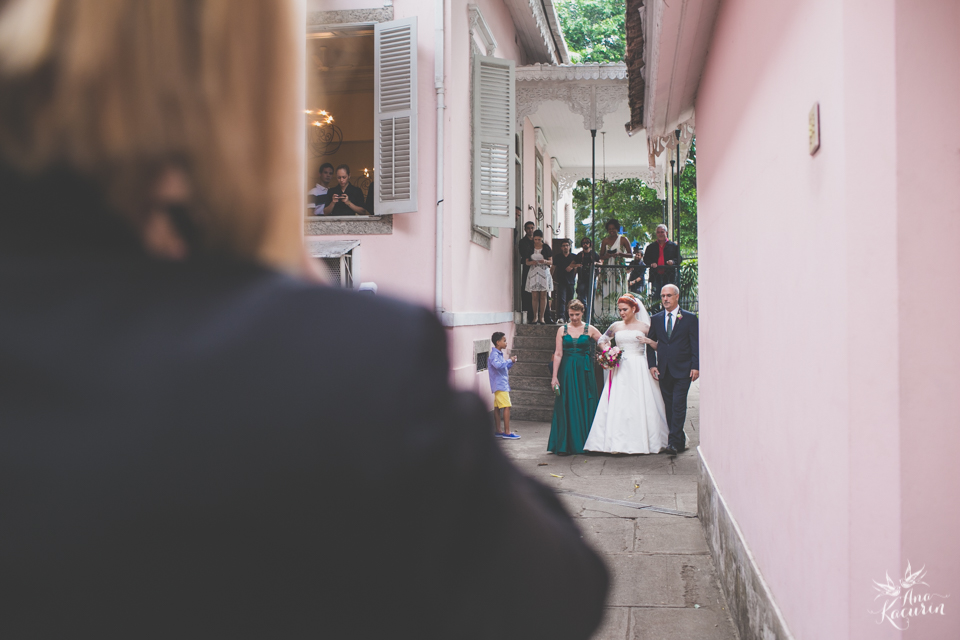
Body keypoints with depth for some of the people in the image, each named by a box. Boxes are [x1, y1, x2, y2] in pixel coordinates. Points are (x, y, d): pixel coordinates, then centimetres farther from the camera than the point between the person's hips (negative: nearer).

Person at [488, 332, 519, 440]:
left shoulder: (499, 354, 18)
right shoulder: (494, 354, -14)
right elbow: (497, 364, -33)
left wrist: (511, 362, 10)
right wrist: (509, 361, -21)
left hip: (502, 384, 10)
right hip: (499, 385, -10)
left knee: (497, 407, 10)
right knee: (507, 407, -12)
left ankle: (498, 431, 13)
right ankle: (507, 432, -12)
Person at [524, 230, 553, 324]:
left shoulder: (546, 247, 3)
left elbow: (551, 262, 4)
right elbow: (527, 262, 8)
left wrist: (545, 261, -17)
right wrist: (531, 262, -14)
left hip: (544, 273, -1)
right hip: (533, 273, 1)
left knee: (543, 296, -1)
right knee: (535, 296, -2)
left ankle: (541, 317, 2)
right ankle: (535, 317, 2)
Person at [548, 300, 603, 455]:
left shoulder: (590, 330, 3)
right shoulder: (562, 330, 4)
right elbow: (558, 354, 1)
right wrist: (554, 377, -3)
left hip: (585, 372, 0)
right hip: (567, 371, 0)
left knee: (586, 406, 2)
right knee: (567, 407, -1)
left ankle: (585, 443, 11)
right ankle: (565, 446, 3)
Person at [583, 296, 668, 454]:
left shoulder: (644, 327, 4)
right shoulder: (616, 326, 11)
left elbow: (659, 346, 5)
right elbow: (601, 341, 23)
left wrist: (648, 341, -13)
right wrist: (608, 351, 5)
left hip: (639, 369, -2)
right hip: (620, 370, 2)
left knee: (640, 404, -4)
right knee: (616, 404, -5)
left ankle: (641, 441, 6)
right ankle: (617, 442, -4)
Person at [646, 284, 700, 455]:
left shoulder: (690, 318, 1)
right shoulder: (656, 319, 11)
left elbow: (696, 344, -1)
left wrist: (695, 367, -9)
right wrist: (652, 365, 2)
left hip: (682, 370, -4)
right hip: (663, 370, 4)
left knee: (678, 405, -11)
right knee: (669, 407, 6)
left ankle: (675, 442, -11)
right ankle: (680, 440, 15)